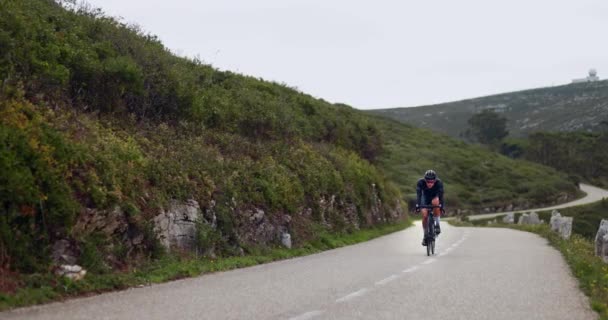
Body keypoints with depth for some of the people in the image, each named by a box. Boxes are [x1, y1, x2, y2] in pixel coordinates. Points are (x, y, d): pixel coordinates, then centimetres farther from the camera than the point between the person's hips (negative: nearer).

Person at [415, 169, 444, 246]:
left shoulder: (439, 182, -34)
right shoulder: (421, 182, -33)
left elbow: (441, 195, -41)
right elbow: (418, 194, -41)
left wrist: (441, 206, -55)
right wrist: (417, 205, -55)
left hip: (435, 196, -1)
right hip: (425, 196, 1)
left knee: (435, 202, -36)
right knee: (425, 215, -15)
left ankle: (437, 225, -21)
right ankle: (425, 236, 4)